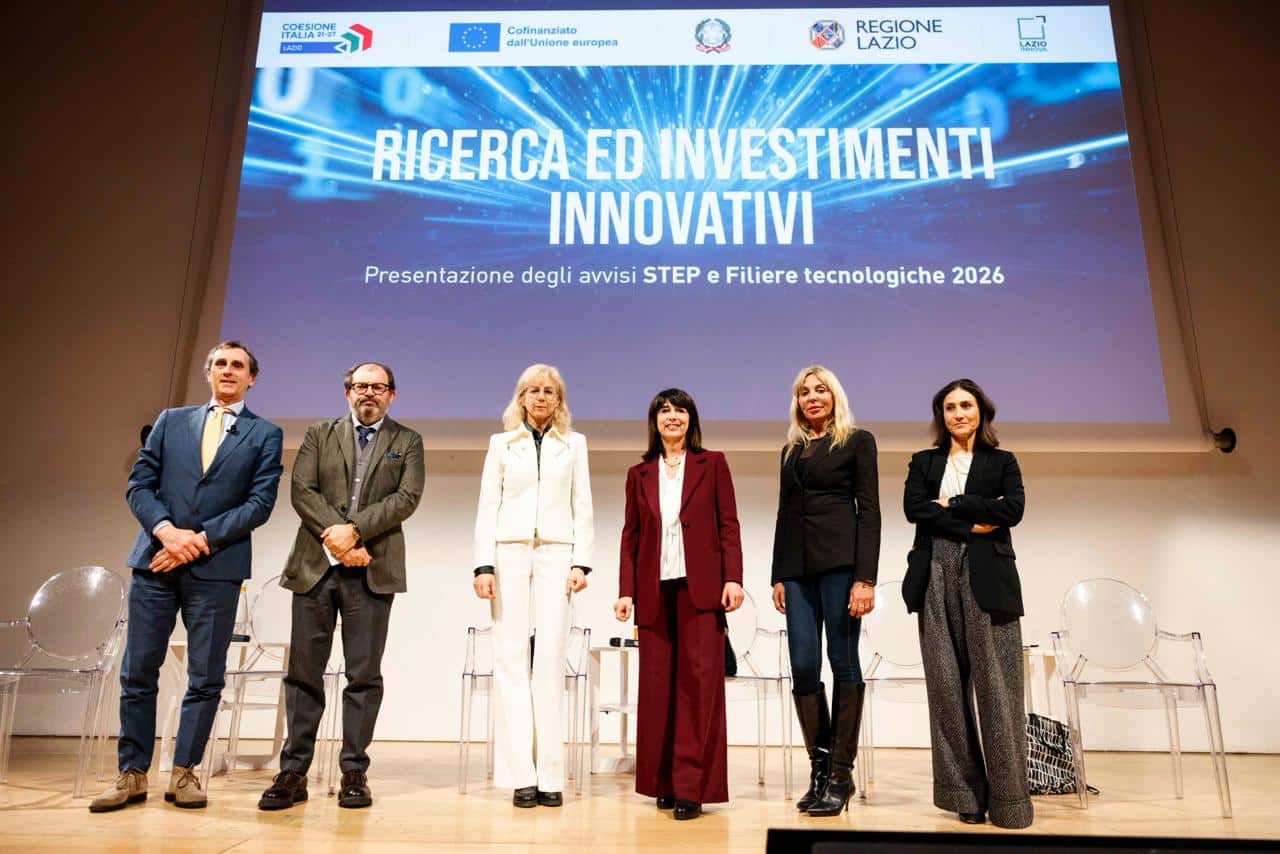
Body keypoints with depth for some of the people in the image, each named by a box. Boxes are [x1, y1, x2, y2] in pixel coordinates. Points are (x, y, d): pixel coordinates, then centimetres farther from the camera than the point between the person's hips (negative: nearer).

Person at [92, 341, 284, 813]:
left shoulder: (265, 434, 6)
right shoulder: (170, 421, 14)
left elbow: (260, 503, -4)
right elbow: (138, 484, 7)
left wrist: (200, 540, -12)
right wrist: (166, 530, -11)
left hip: (217, 567, -2)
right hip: (154, 561, 2)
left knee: (206, 678, 2)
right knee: (138, 672, 6)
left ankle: (184, 772, 16)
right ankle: (132, 773, 18)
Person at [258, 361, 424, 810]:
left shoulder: (407, 442, 10)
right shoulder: (319, 435, 14)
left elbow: (406, 497, -3)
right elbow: (301, 490, 2)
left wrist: (354, 530, -14)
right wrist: (331, 533, -12)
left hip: (371, 570, -1)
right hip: (315, 565, 1)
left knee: (364, 673, 2)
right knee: (304, 670, 4)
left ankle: (354, 772, 10)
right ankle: (293, 772, 12)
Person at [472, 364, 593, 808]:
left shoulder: (574, 444, 12)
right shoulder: (501, 443, 12)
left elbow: (582, 507, 8)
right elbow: (488, 506, 7)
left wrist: (581, 562, -3)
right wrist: (484, 564, -3)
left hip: (556, 554, 0)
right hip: (510, 554, 1)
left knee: (551, 661, -4)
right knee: (510, 659, -3)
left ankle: (550, 775, 0)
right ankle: (521, 775, 2)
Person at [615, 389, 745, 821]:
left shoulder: (712, 464, 8)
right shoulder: (639, 474, 14)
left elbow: (728, 525, 3)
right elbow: (630, 536, 11)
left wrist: (733, 578, -7)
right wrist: (626, 590, 3)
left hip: (699, 587, -2)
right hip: (655, 590, 2)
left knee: (699, 681, -5)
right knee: (657, 685, 5)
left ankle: (692, 788, 0)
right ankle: (663, 783, 16)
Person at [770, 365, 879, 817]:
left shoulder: (857, 441, 4)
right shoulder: (790, 450, 19)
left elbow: (869, 511, -3)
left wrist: (865, 578, -12)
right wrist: (778, 576, 12)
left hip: (840, 559, -5)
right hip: (798, 565, 5)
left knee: (843, 662, -1)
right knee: (803, 666, 1)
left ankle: (841, 773, 9)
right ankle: (820, 766, 14)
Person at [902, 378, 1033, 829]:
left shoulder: (1002, 462, 13)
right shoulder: (924, 462, 16)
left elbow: (1012, 509, -4)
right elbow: (913, 507, -2)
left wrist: (951, 505, -5)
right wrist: (973, 524, -9)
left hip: (986, 578, -1)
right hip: (937, 579, 2)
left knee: (996, 687, -5)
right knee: (947, 686, 1)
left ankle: (1008, 799, 2)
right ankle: (966, 795, 9)